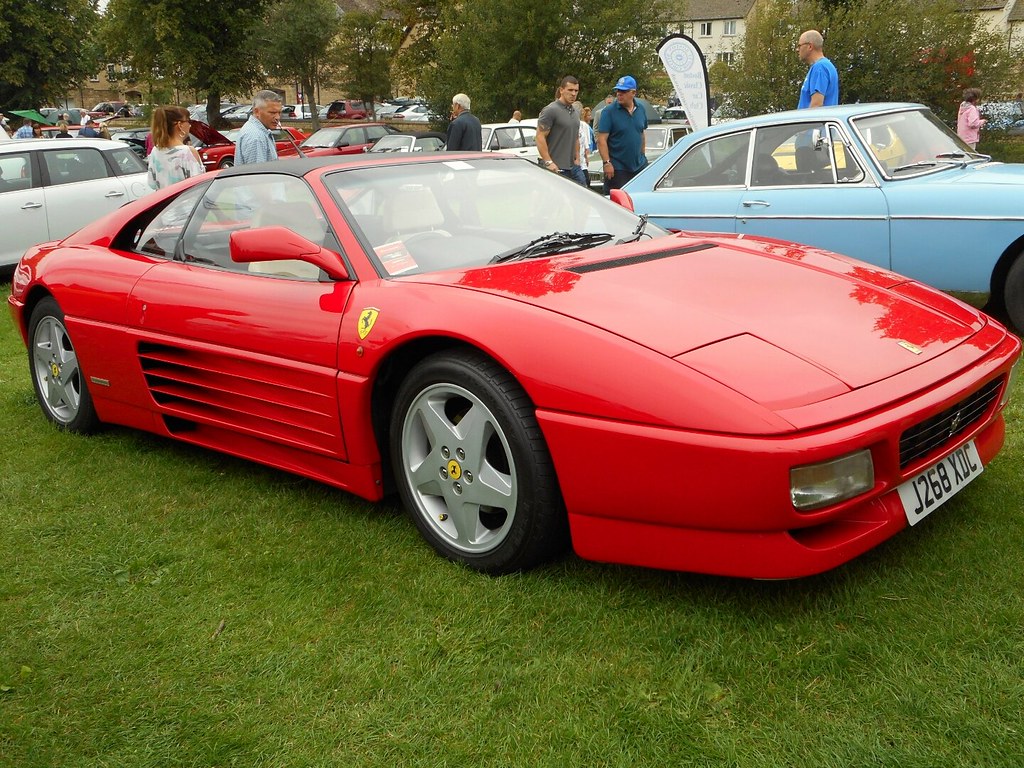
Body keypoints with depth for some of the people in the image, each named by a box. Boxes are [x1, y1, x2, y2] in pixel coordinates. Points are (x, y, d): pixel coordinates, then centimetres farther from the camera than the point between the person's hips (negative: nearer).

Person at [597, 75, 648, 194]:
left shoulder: (641, 110, 8)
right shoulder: (609, 111, -9)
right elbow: (601, 140, -13)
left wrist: (642, 155, 16)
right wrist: (606, 162, -19)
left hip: (639, 166, 6)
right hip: (617, 168, -5)